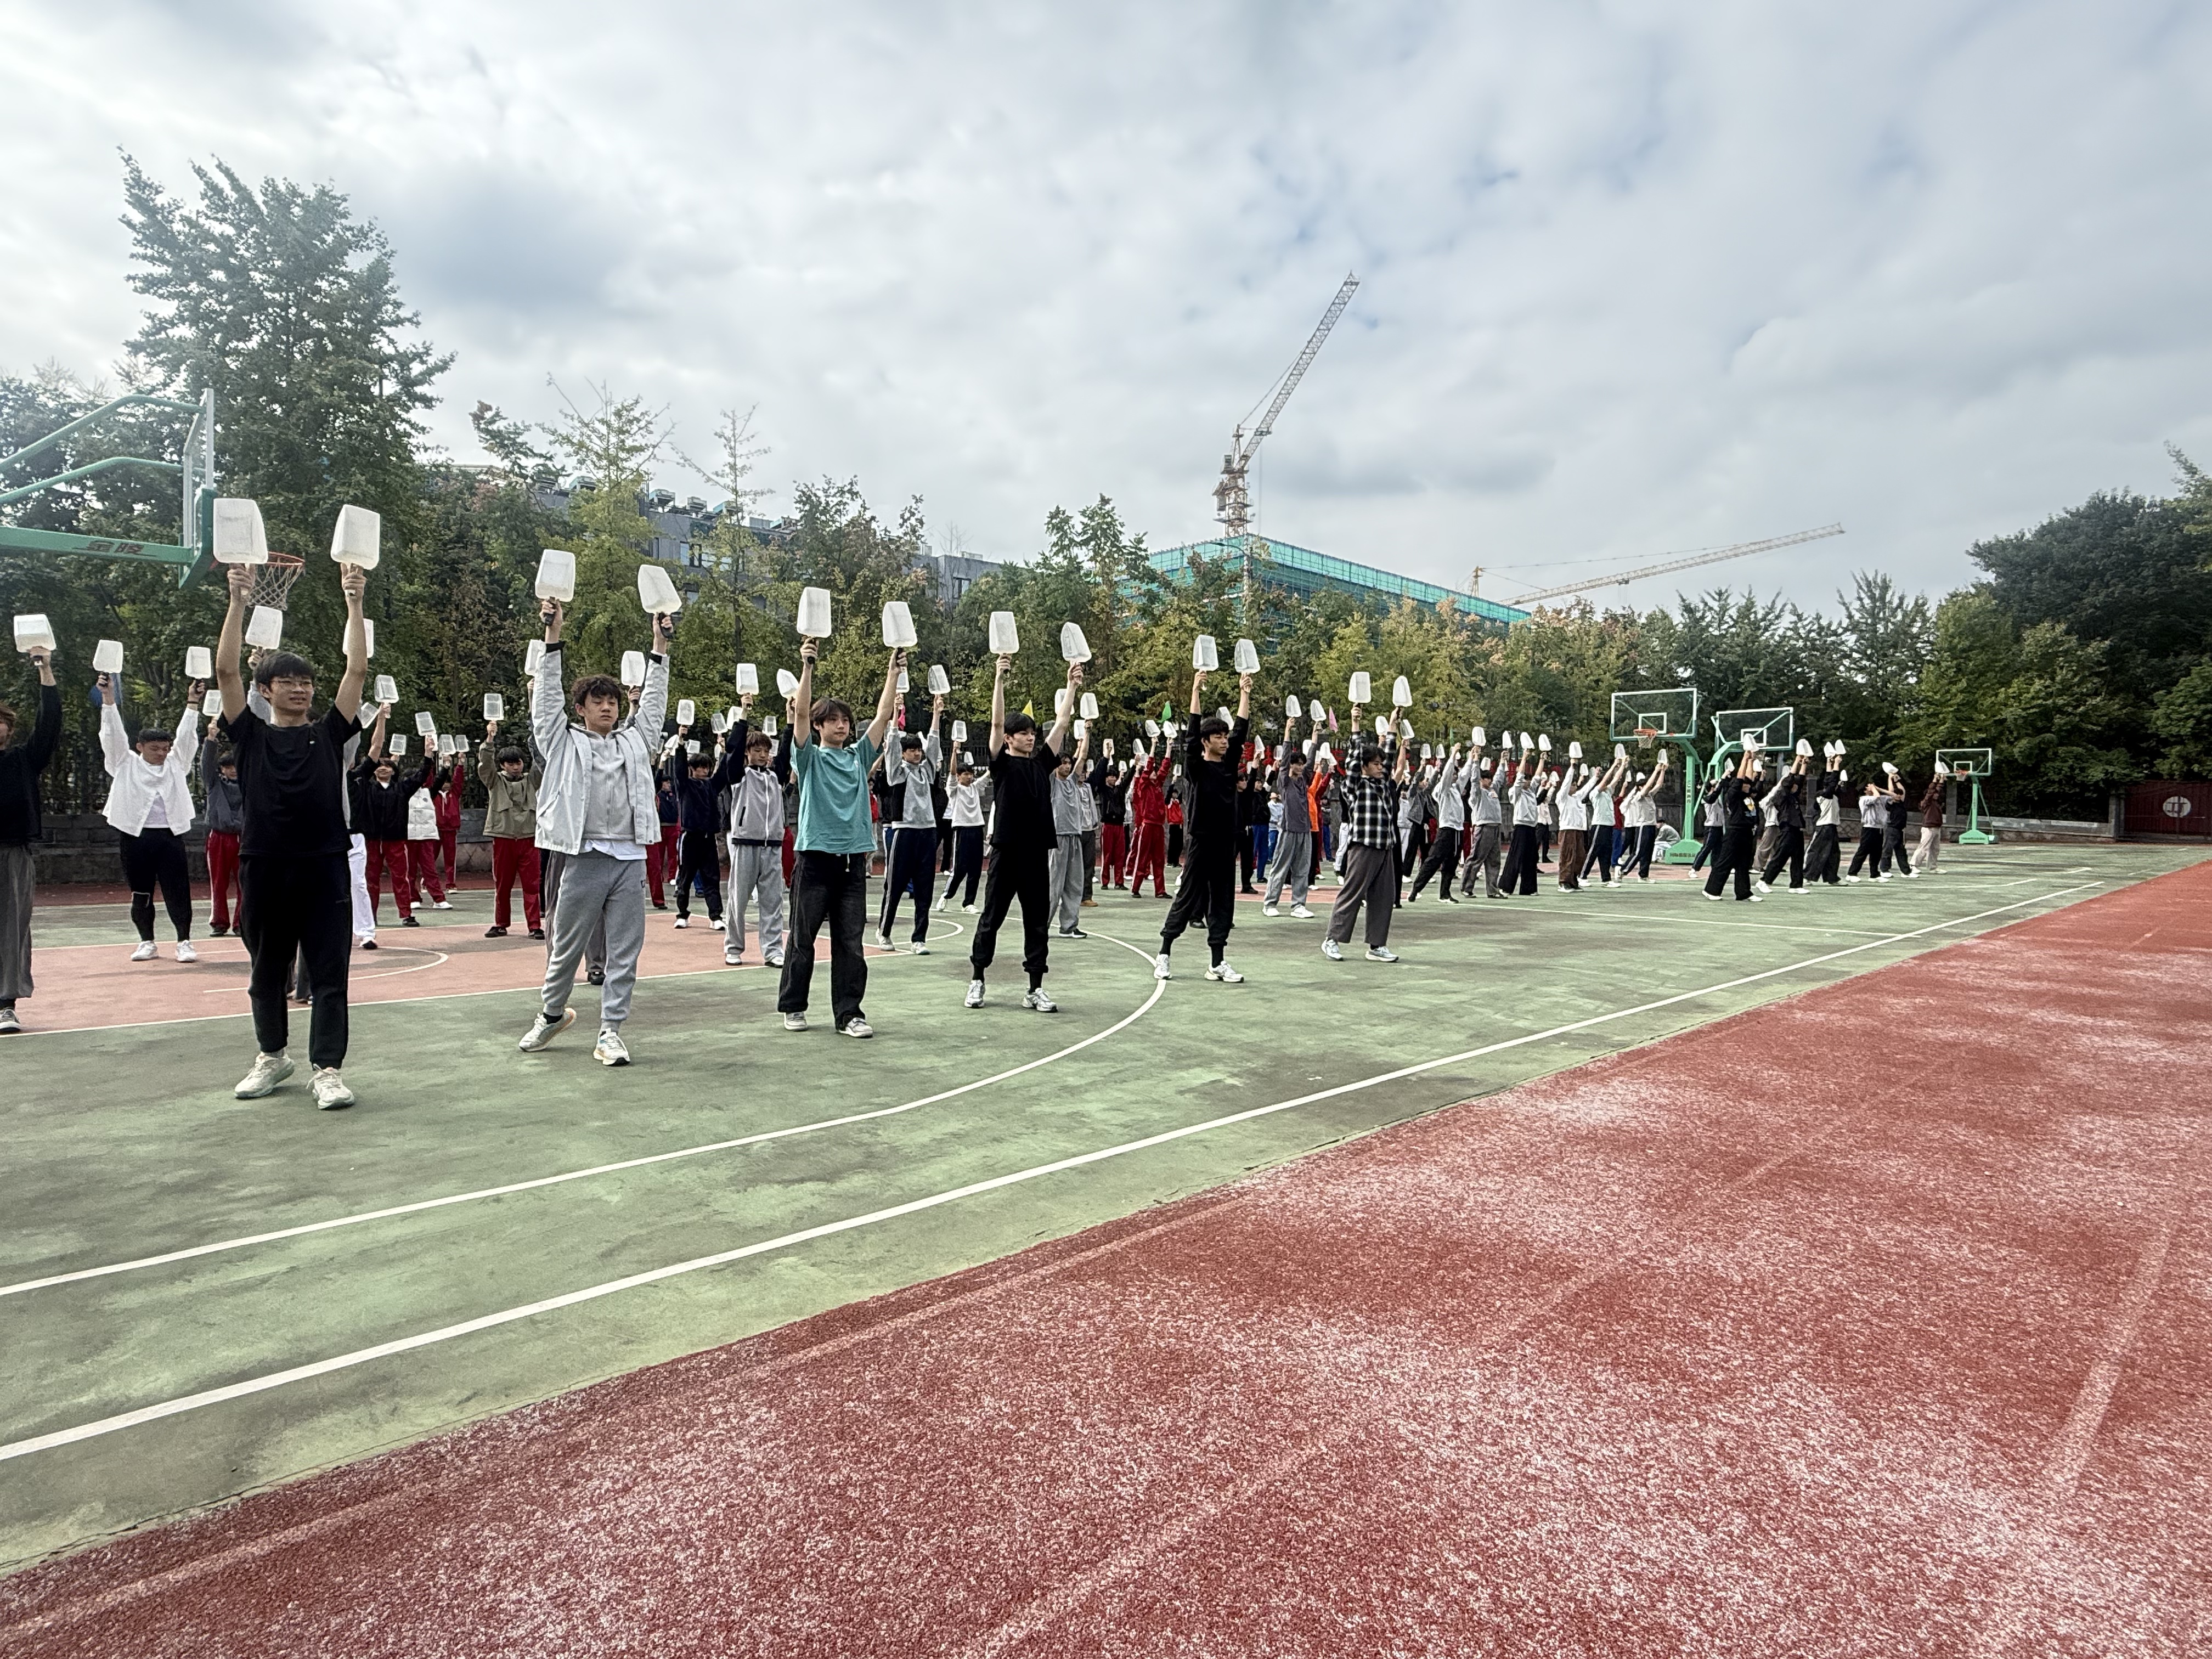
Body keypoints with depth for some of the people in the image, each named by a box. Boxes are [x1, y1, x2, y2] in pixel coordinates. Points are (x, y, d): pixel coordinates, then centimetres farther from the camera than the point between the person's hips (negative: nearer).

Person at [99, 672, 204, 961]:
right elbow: (114, 735, -1)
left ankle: (184, 942, 2)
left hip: (171, 835, 0)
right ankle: (146, 942, 18)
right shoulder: (126, 764, 8)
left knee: (178, 892, -3)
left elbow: (186, 736, 3)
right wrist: (108, 697, -10)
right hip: (136, 836, 0)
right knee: (140, 894, 7)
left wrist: (192, 703, -7)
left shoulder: (176, 763, 11)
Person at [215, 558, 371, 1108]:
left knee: (328, 973, -1)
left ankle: (327, 1069, 4)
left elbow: (358, 670, 0)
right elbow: (226, 669, -3)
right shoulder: (250, 736, 7)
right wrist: (238, 599, -8)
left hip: (324, 867, -1)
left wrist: (354, 602, -4)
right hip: (264, 867, 1)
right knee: (267, 973, 15)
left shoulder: (329, 733, 7)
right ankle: (273, 1055, 32)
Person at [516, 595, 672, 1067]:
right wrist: (553, 634, -3)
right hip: (584, 858, -2)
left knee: (624, 952, 2)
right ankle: (552, 1014, 32)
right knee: (566, 947, 9)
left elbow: (654, 700, 16)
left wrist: (660, 645, 12)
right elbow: (547, 697, 2)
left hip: (630, 859, 2)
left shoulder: (634, 740, 15)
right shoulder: (564, 743, 7)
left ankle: (611, 1033, 10)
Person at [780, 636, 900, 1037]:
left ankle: (849, 1013, 8)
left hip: (853, 860, 3)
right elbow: (801, 712, -10)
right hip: (816, 857, -3)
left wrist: (894, 672, 1)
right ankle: (792, 1006, 21)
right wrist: (807, 666, -19)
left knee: (850, 943, 4)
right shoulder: (810, 758, 4)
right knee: (802, 939, 7)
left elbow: (884, 715, 7)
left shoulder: (859, 756, 13)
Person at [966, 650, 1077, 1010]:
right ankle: (977, 980, 20)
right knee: (991, 918, 6)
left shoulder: (1042, 762, 12)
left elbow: (1062, 722, 9)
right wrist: (999, 680, -17)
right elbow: (997, 723, -11)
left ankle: (1036, 989, 10)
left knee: (1039, 922, 5)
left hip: (1038, 852, 4)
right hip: (1006, 850, -4)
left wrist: (1072, 685, 5)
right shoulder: (1002, 763, 1)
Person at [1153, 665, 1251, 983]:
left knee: (1223, 903, 6)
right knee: (1188, 899, 0)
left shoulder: (1230, 763, 10)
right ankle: (1163, 955, 13)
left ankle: (1217, 963, 11)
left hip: (1226, 843, 6)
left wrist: (1245, 693, 5)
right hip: (1200, 841, -5)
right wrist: (1196, 690, -17)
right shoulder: (1195, 766, -4)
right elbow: (1193, 733, -14)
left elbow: (1241, 730, 8)